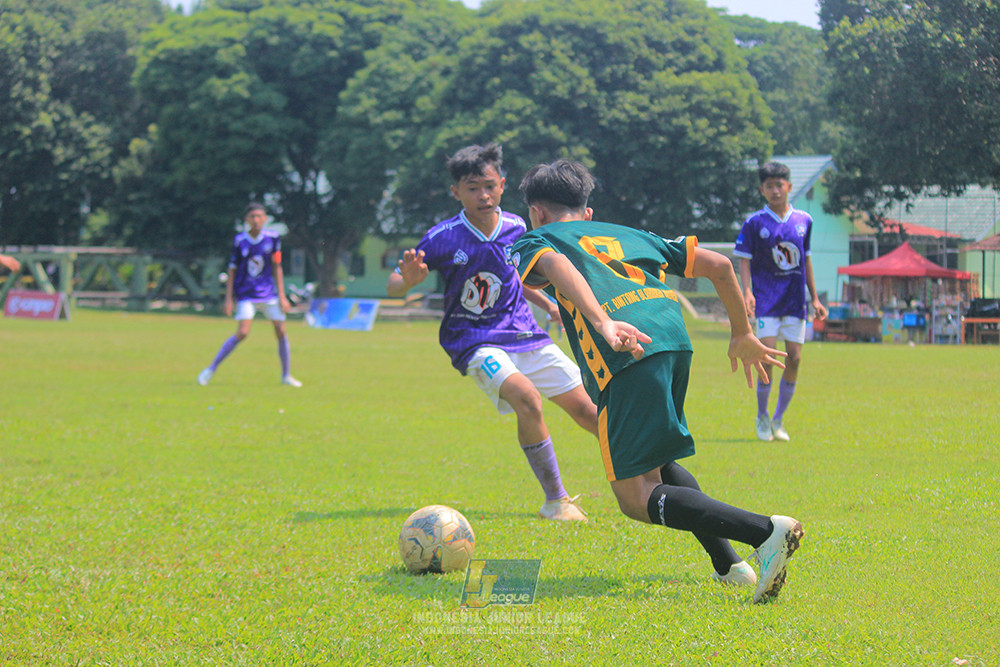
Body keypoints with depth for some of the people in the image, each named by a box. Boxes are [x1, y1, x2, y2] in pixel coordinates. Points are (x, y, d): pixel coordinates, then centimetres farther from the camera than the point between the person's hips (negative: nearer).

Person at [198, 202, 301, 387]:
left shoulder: (272, 238, 0)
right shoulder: (240, 241, -6)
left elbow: (276, 268, 6)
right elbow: (232, 271, -1)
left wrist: (282, 296, 3)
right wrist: (228, 299, -5)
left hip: (268, 294, 3)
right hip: (246, 294, -3)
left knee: (281, 332, -1)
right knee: (242, 332, -18)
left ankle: (286, 375, 16)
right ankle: (211, 370, -10)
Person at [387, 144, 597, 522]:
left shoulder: (515, 228, 0)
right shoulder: (444, 238, -14)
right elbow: (394, 287, -13)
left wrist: (549, 305, 21)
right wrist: (409, 279, -34)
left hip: (523, 333, 5)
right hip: (475, 343, -5)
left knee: (585, 409, 5)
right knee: (526, 398, -31)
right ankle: (556, 501, -17)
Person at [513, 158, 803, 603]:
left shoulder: (535, 241, 20)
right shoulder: (630, 235, 35)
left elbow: (559, 267, -7)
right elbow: (718, 265, 28)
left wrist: (602, 324, -23)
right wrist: (743, 335, 39)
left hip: (626, 353, -6)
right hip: (673, 335, 6)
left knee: (636, 498, -5)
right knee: (654, 462, 29)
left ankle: (765, 532, -24)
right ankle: (728, 565, 17)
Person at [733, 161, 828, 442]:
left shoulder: (803, 220, 9)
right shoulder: (754, 223, -1)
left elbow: (805, 260, 16)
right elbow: (744, 260, -2)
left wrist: (815, 298, 17)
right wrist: (746, 291, -18)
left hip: (795, 300, 3)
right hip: (767, 300, -3)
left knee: (794, 358, -1)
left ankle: (779, 418, 13)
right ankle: (762, 417, 5)